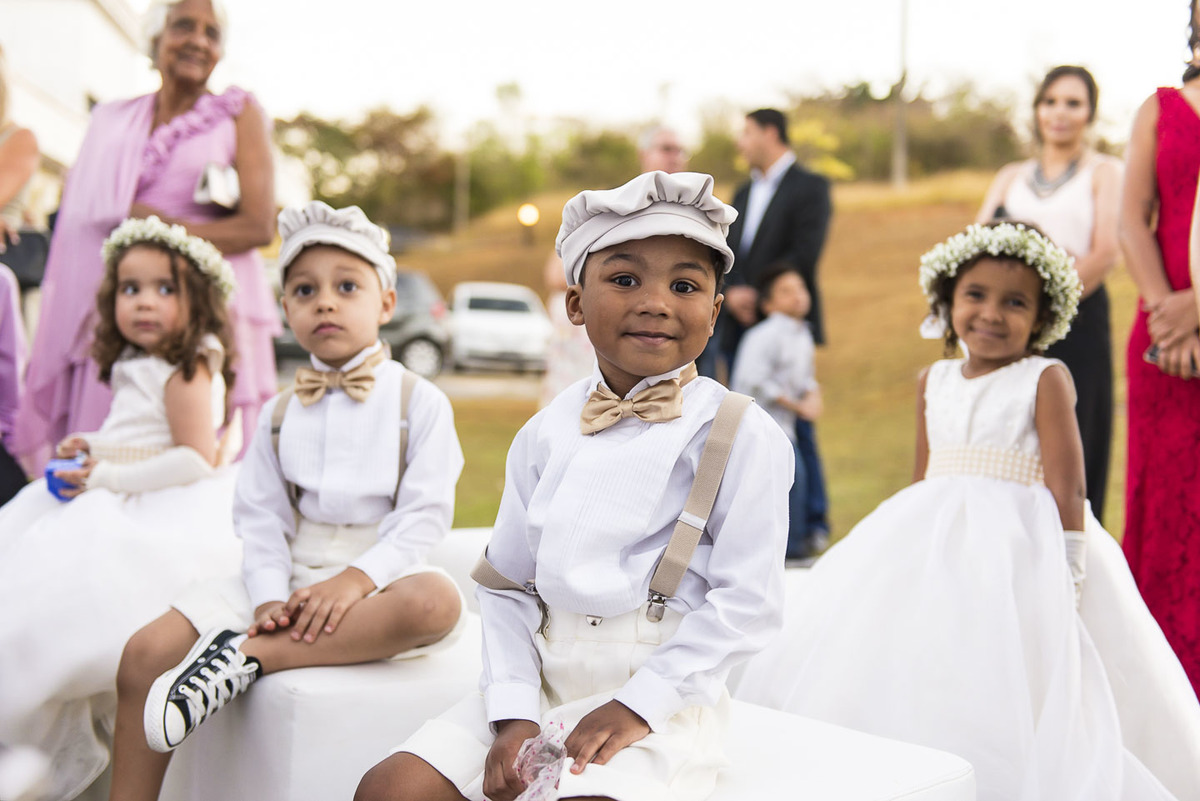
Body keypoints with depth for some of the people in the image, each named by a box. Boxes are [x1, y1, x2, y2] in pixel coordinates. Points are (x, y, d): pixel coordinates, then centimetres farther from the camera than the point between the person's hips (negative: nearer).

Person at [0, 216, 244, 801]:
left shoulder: (186, 372, -12)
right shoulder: (138, 368, 17)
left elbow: (196, 458, -20)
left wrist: (109, 476, -16)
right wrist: (93, 452, 11)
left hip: (164, 511, -10)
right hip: (121, 507, 11)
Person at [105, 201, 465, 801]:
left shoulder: (419, 403, 0)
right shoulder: (279, 415, 13)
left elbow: (424, 516, -8)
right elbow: (261, 521, 7)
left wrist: (357, 578, -23)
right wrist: (270, 599, -12)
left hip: (378, 582, -3)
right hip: (289, 585, 4)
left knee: (436, 599, -39)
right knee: (145, 654, -13)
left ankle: (248, 656, -31)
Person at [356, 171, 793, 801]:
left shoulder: (742, 436, -6)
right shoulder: (545, 434, 7)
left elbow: (747, 601, -9)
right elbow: (507, 584, 8)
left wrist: (639, 704, -15)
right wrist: (512, 712, -4)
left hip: (661, 693, -4)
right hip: (543, 679, 5)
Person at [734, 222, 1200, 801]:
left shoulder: (1046, 379, -3)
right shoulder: (933, 382, 13)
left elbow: (1067, 483, -9)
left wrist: (1068, 574, -14)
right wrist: (900, 542, 19)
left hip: (1018, 546, -5)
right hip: (933, 544, 6)